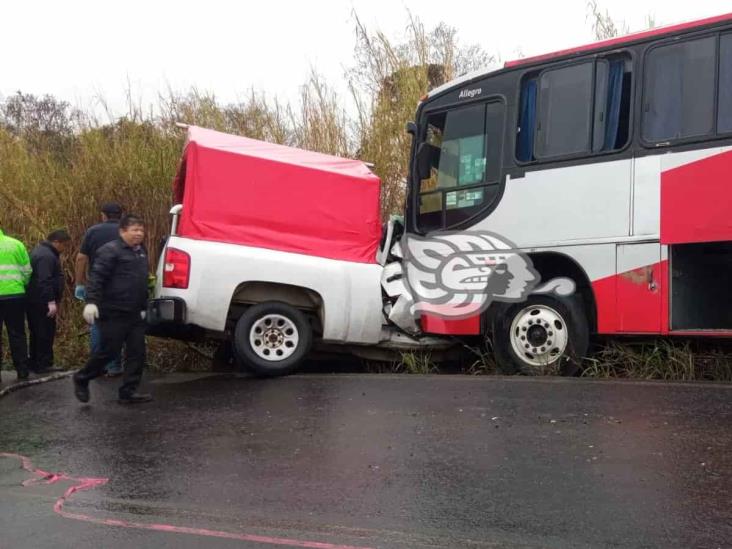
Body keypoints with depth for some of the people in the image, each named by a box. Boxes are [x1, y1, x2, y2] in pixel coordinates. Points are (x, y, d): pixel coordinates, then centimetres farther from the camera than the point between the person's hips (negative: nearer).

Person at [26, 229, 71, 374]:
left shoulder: (42, 251, 18)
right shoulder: (46, 256, -18)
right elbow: (44, 281, -26)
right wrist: (51, 301, -27)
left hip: (34, 300, 11)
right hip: (41, 302, -11)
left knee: (37, 332, 15)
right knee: (45, 333, -5)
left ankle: (34, 362, 22)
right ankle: (43, 364, -1)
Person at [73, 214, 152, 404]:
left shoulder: (141, 251, 16)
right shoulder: (111, 250, -10)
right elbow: (97, 277, -17)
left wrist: (144, 307, 24)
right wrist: (91, 301, -27)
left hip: (135, 314, 8)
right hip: (113, 313, -8)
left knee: (137, 353, 4)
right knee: (109, 351, -2)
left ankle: (129, 392, 10)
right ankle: (81, 379, 20)